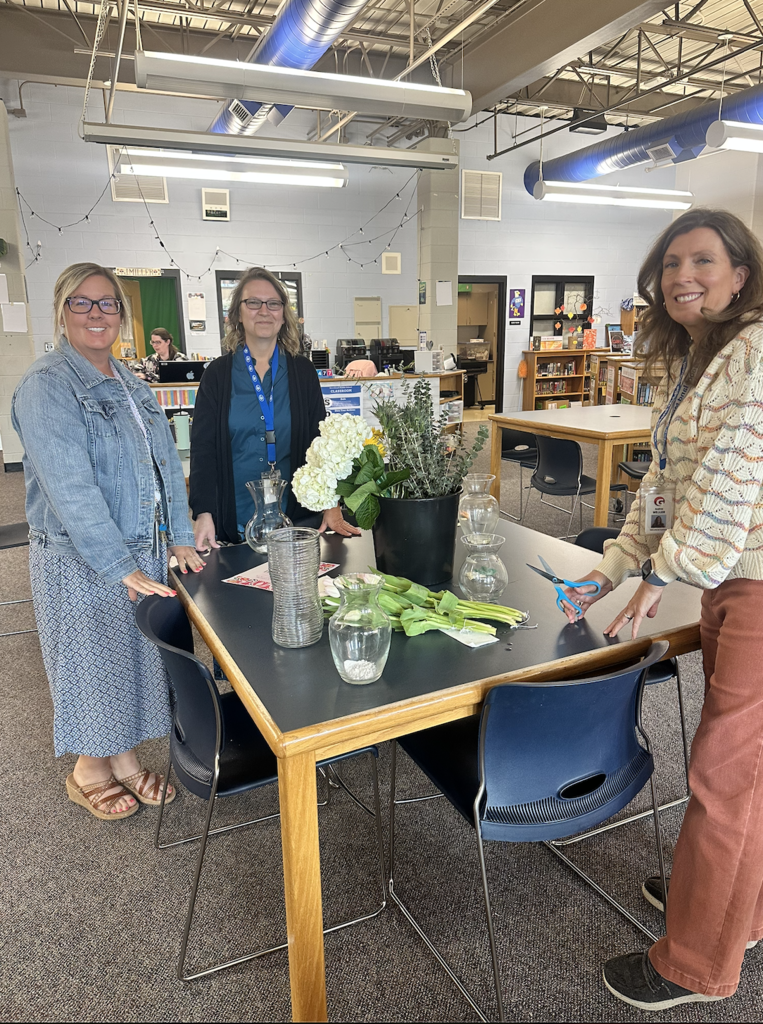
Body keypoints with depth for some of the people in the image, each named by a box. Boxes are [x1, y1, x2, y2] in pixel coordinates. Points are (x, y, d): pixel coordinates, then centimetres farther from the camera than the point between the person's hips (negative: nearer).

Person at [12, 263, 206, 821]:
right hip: (80, 560, -6)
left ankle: (126, 756, 37)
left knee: (137, 654, 16)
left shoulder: (132, 386, 10)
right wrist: (122, 567, -24)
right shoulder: (46, 386, -15)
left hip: (144, 549, 7)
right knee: (93, 661, 10)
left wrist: (181, 539, 1)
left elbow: (167, 464, 9)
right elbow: (71, 488, -22)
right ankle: (89, 769, 33)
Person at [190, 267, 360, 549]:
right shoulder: (217, 375, 2)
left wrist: (332, 507, -8)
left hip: (299, 516, 1)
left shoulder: (303, 372, 5)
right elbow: (202, 448, -1)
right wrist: (203, 514, -13)